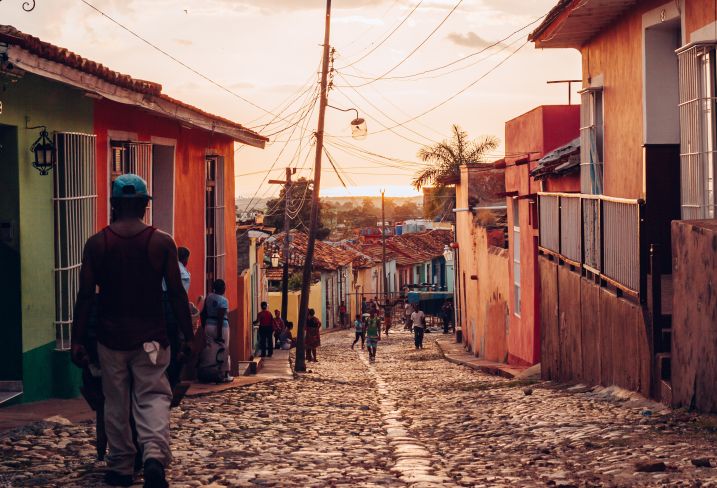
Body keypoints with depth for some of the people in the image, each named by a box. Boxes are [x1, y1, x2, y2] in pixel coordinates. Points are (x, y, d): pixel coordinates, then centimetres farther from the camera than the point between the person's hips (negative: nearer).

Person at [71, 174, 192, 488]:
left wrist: (77, 340, 1)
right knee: (152, 397, 3)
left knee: (116, 403, 13)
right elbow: (177, 293, -4)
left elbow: (85, 296, -4)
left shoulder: (97, 244, -3)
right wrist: (187, 336, 3)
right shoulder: (162, 242, -4)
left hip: (111, 337, 1)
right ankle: (154, 456, -21)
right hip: (151, 336, -1)